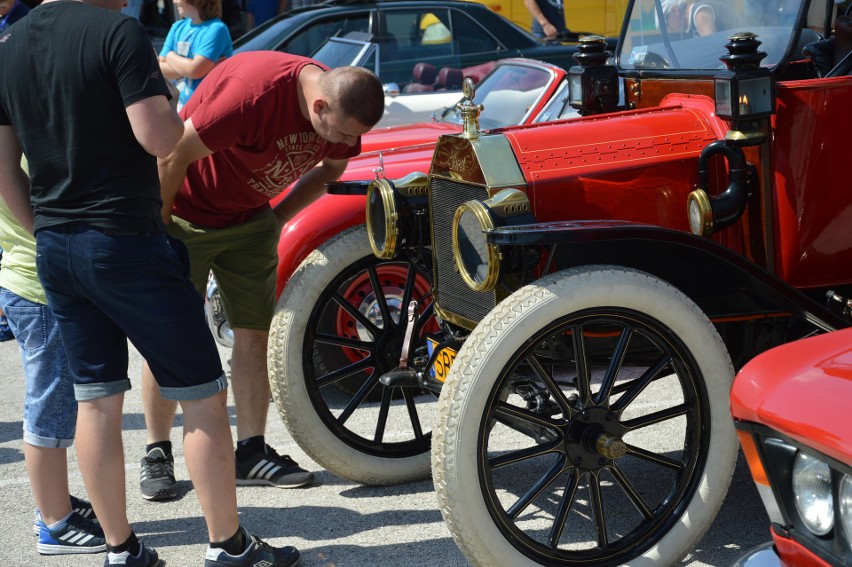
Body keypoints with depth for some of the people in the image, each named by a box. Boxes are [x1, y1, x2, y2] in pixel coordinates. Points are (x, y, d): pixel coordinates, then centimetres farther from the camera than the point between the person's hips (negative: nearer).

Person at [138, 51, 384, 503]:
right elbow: (174, 157, -28)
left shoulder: (342, 109, -13)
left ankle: (251, 452, 10)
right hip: (185, 212, -6)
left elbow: (331, 168, 9)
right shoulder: (254, 91, -35)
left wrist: (278, 218, 1)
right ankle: (157, 454, 11)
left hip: (250, 216, 6)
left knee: (256, 332, 3)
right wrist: (159, 231, -18)